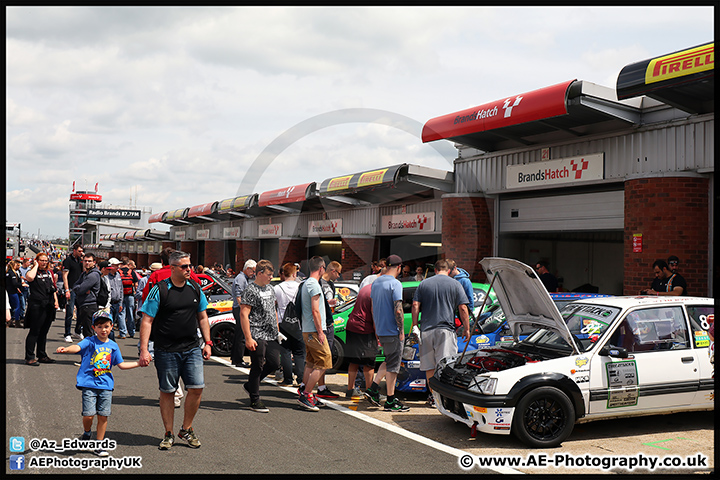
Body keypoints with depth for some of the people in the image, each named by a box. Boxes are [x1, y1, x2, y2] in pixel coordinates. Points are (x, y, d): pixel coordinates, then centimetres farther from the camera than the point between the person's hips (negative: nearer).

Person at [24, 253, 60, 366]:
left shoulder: (49, 273, 17)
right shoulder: (32, 271, -3)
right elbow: (30, 277, -28)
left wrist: (56, 300, 11)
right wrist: (36, 266, -14)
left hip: (49, 306, 7)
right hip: (37, 306, -7)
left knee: (44, 332, 13)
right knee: (34, 332, -6)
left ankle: (42, 355, 22)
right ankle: (29, 357, -1)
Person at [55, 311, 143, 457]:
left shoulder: (113, 346, 10)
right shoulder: (89, 342, -2)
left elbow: (121, 364, 17)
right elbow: (77, 347, -23)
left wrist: (138, 363, 14)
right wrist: (66, 349, -43)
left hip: (106, 385, 3)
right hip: (89, 384, -3)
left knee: (103, 416, 2)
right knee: (89, 415, -9)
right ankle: (87, 432, 25)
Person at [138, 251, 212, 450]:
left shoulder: (195, 288, 7)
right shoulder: (159, 290, -7)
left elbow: (202, 317, 17)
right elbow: (147, 321, -7)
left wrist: (207, 342, 11)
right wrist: (144, 350, -13)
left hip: (192, 349, 3)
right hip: (166, 350, -3)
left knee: (197, 388, -3)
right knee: (167, 391, 6)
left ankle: (186, 429, 16)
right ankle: (169, 434, 20)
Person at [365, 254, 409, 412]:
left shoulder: (376, 283, 10)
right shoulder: (395, 284, -15)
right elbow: (398, 310, -20)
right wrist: (402, 330, -13)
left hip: (380, 330, 8)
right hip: (393, 331, -8)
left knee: (388, 362, 21)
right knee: (393, 365, 0)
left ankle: (373, 388, 13)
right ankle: (391, 401, 5)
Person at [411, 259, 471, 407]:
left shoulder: (423, 284, 10)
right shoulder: (455, 285, 3)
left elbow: (415, 306, 4)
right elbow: (463, 308, -1)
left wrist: (415, 325, 9)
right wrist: (467, 329, 5)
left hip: (426, 330, 3)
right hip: (446, 329, -3)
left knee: (430, 367, 9)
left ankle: (433, 396, 13)